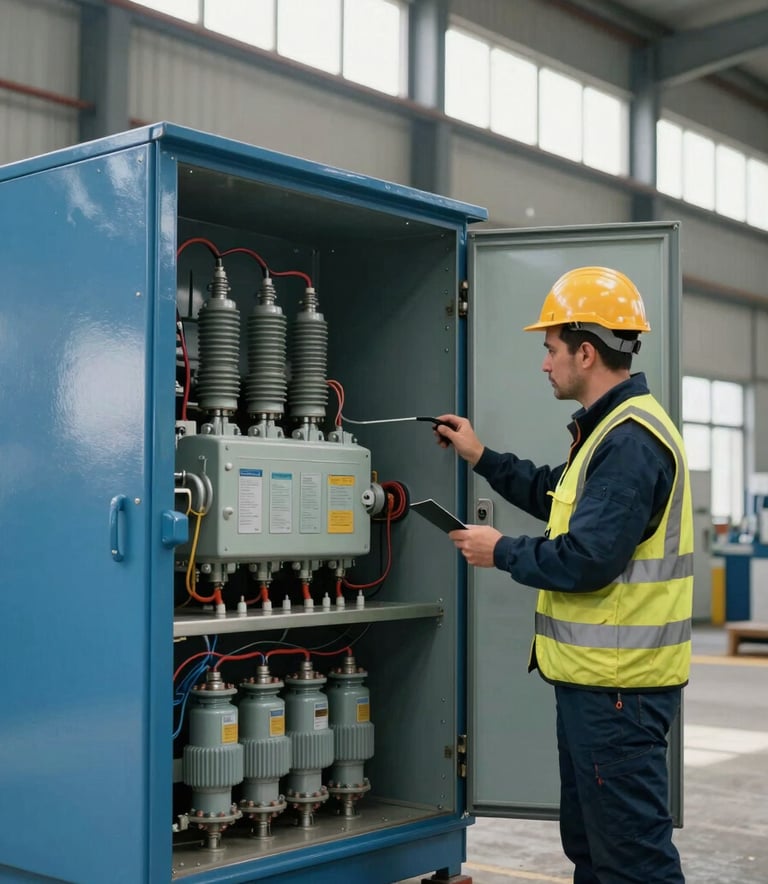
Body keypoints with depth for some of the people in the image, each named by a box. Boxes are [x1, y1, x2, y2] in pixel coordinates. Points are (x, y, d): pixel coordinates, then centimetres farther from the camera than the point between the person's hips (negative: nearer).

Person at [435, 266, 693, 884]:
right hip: (595, 675, 11)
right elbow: (562, 499, 25)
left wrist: (501, 552, -11)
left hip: (617, 686, -11)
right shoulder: (613, 428, 14)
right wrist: (480, 457, 23)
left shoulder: (631, 441, -21)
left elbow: (585, 560, -26)